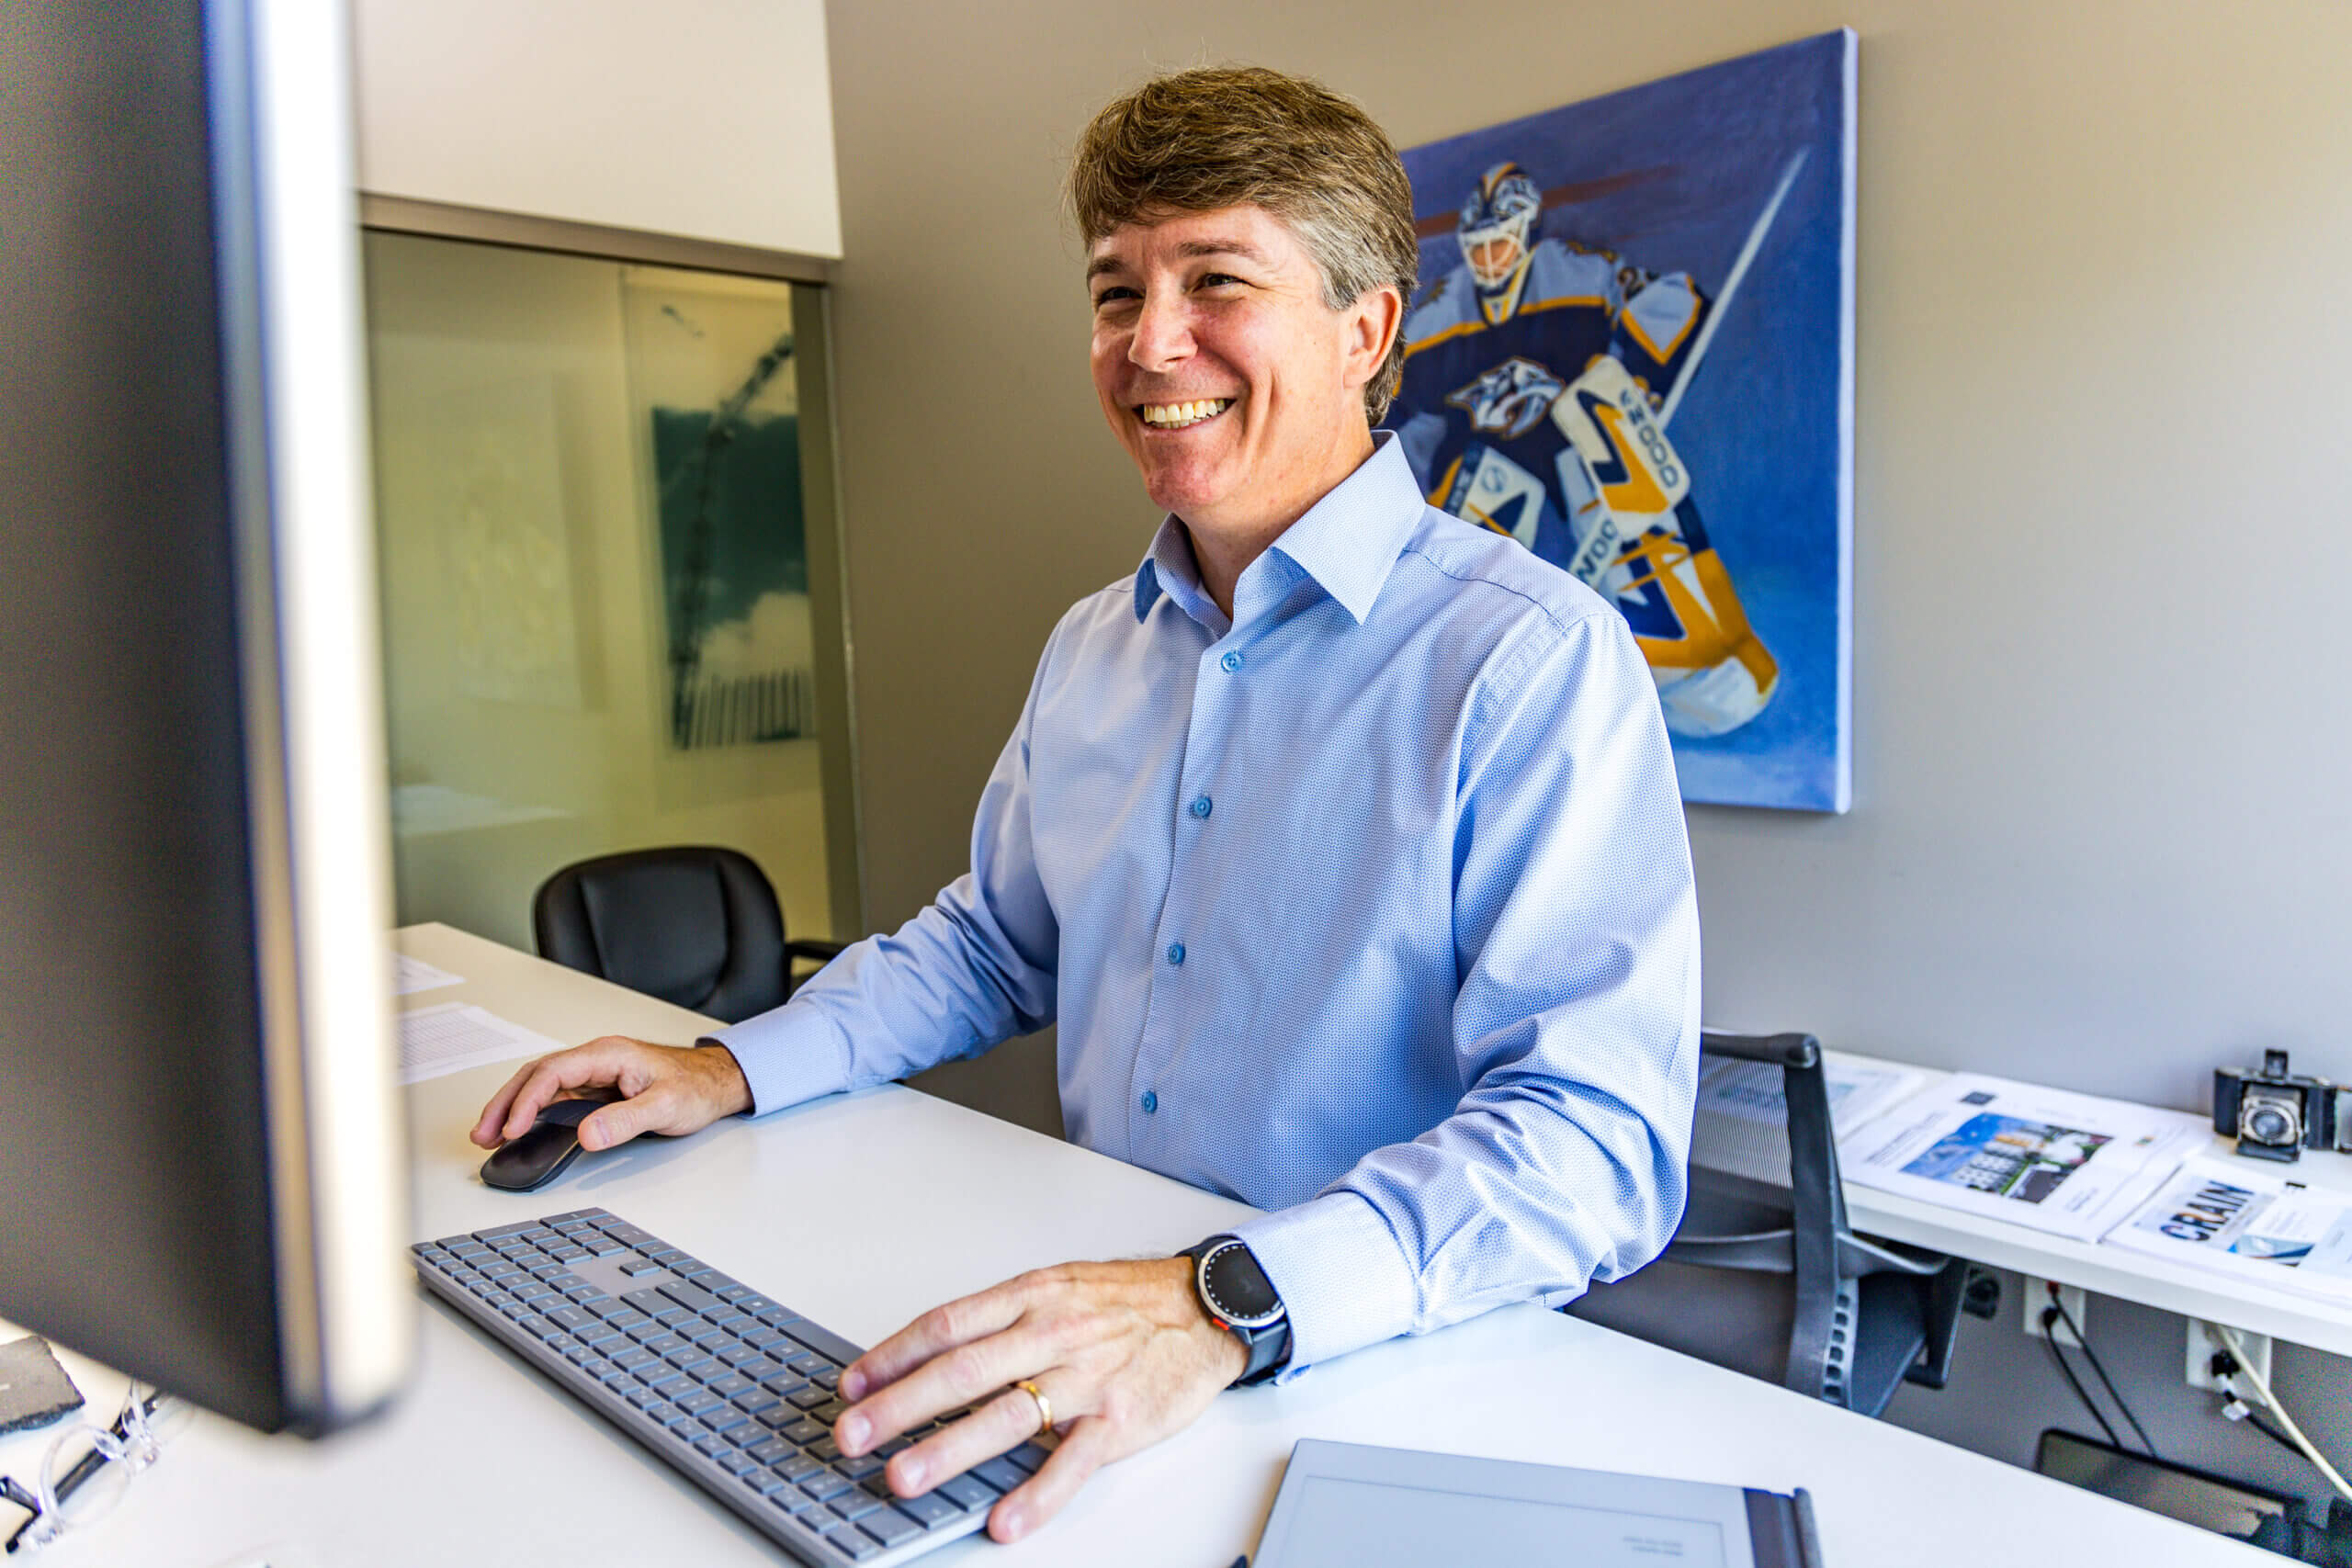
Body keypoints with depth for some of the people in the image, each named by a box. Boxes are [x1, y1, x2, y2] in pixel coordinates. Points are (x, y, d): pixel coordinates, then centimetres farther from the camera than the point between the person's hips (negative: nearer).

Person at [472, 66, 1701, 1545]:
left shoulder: (1538, 661, -15)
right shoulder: (1093, 647, 10)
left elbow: (1597, 1140, -22)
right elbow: (995, 945, 20)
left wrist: (1225, 1307, -35)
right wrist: (734, 1066, 7)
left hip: (1388, 1373, -6)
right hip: (1081, 1297, 6)